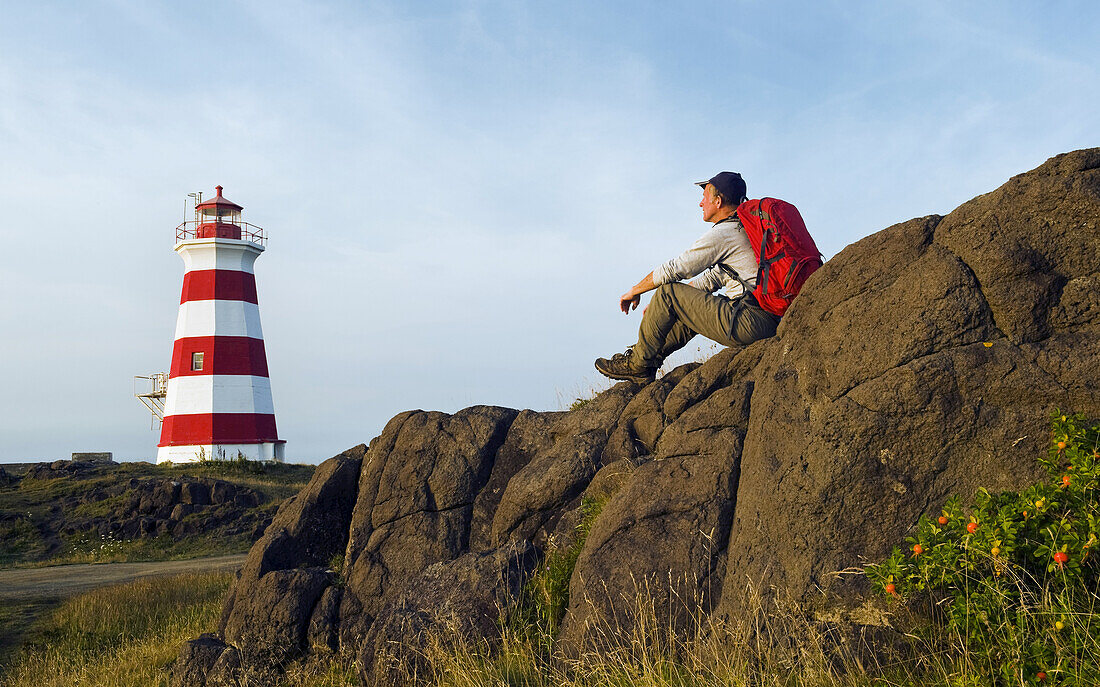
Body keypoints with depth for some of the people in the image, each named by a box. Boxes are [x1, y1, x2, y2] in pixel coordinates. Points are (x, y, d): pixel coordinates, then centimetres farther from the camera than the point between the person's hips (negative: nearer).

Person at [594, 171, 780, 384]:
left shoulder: (722, 234, -10)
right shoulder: (745, 229, 20)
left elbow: (672, 270, -5)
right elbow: (714, 277, 27)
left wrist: (634, 291, 12)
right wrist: (658, 306, 26)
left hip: (750, 322, -10)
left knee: (668, 291, -3)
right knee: (689, 306, 25)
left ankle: (637, 364, 8)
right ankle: (648, 360, 26)